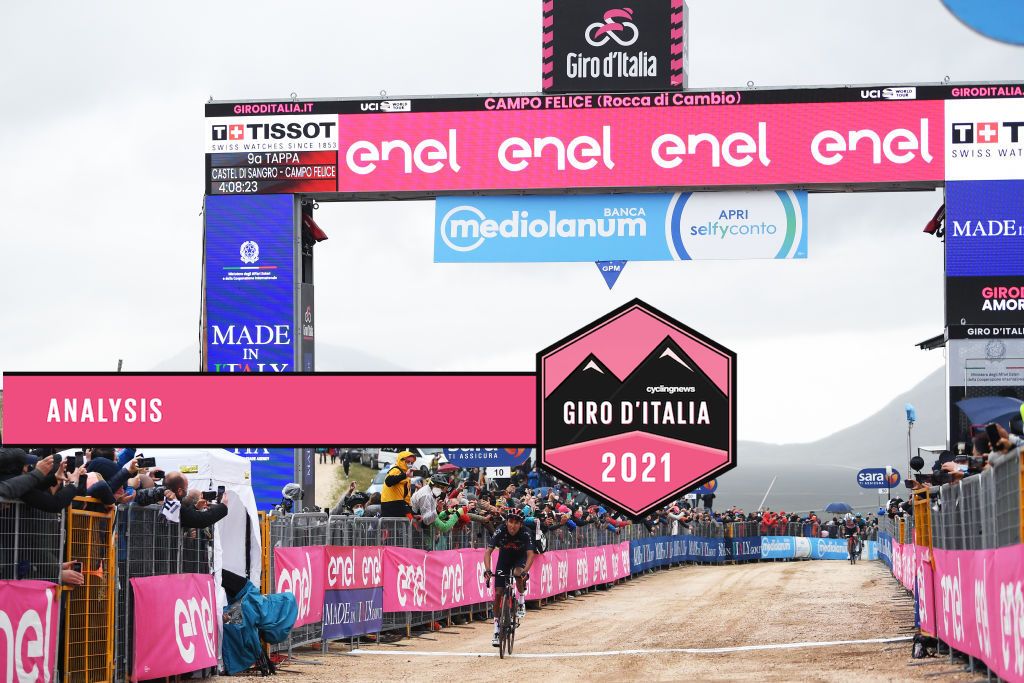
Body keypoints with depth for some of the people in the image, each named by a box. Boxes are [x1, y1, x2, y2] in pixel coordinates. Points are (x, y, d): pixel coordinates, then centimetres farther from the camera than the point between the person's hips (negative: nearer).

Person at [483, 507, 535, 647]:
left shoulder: (525, 534, -29)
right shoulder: (500, 532, -28)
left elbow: (530, 554, -35)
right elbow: (488, 551, -32)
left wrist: (525, 571, -52)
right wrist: (487, 569, -47)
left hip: (519, 558, -1)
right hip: (504, 558, 1)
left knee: (518, 573, -36)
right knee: (498, 593, -7)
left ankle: (522, 601, -9)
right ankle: (497, 629, 1)